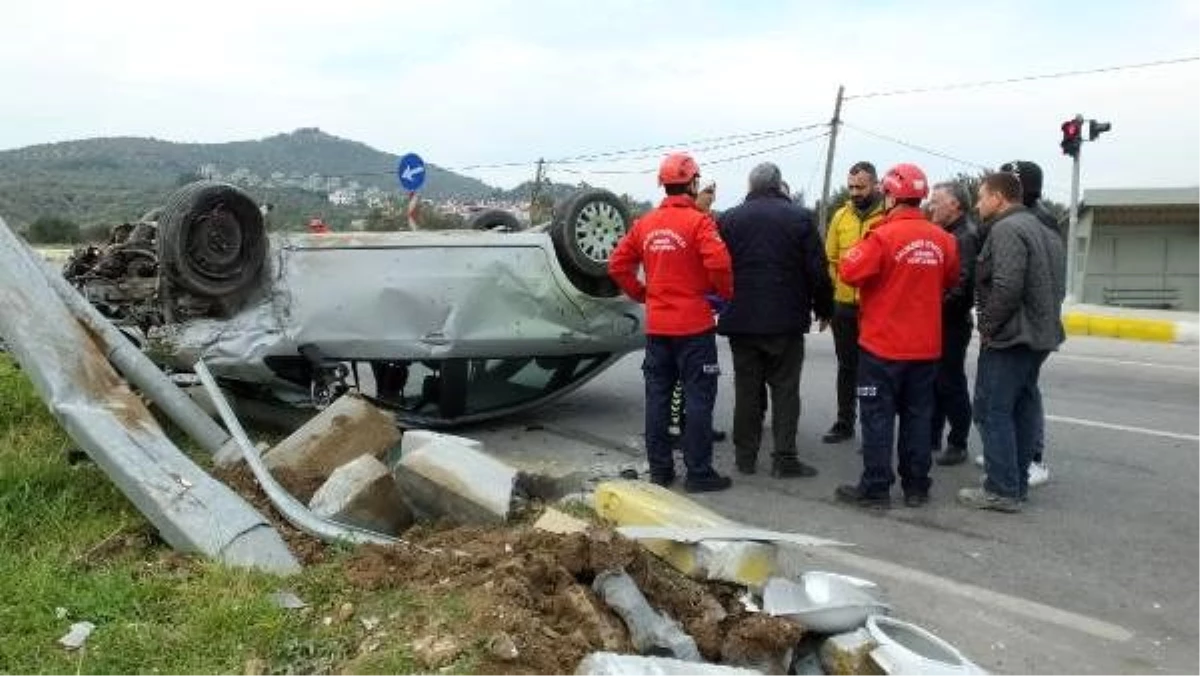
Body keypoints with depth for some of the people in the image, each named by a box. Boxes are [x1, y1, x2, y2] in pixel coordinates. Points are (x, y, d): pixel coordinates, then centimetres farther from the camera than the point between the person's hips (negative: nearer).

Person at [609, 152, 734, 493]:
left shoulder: (645, 223, 7)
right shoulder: (698, 221, -10)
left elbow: (618, 265, 6)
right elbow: (718, 263, -22)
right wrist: (727, 292, -5)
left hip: (657, 327, 5)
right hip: (694, 326, -5)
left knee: (657, 397, 11)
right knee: (698, 398, 1)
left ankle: (659, 469, 18)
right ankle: (699, 473, 5)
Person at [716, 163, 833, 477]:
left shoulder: (729, 219, 3)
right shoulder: (800, 217, -4)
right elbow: (817, 270, -5)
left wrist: (725, 305, 15)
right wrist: (824, 308, 7)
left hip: (741, 320, 2)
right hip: (786, 321, -2)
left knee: (747, 389, 9)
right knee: (785, 389, 4)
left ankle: (745, 456, 14)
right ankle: (785, 458, 3)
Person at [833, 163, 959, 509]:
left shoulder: (884, 236, -16)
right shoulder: (942, 239, 1)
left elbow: (850, 272, -17)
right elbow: (950, 281, 14)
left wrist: (860, 250, -1)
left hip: (883, 344, -5)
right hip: (926, 346, 5)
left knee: (878, 416, 3)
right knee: (917, 416, 12)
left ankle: (875, 488, 6)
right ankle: (916, 487, 19)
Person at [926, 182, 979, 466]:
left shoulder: (965, 237, -15)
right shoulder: (944, 235, 15)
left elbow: (962, 283, -25)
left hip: (952, 323, -9)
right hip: (937, 322, 9)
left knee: (951, 384, 0)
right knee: (934, 382, 15)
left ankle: (958, 445, 11)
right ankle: (931, 438, 26)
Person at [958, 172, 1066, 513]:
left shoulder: (1007, 230, -16)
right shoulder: (1043, 230, 18)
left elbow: (1006, 287, -24)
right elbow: (1056, 287, 21)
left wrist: (988, 327, -16)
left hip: (1009, 338, -10)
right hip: (1039, 335, 10)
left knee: (992, 411, -5)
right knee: (1023, 408, 15)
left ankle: (1002, 490, -3)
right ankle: (1018, 482, 22)